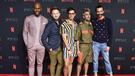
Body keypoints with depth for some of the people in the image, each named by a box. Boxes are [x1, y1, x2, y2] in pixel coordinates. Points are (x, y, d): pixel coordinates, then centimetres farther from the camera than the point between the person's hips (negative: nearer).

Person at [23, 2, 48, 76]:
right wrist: (27, 44, -4)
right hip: (31, 46, -2)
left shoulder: (45, 20, 5)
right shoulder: (28, 19, -1)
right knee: (31, 64, 6)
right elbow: (25, 32, 1)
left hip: (41, 46, 2)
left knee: (40, 63, 12)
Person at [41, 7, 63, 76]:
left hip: (60, 48, 5)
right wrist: (49, 48, -10)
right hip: (53, 48, -5)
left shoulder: (61, 23, 4)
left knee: (61, 63, 11)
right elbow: (43, 38, -9)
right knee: (53, 64, 7)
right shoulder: (50, 24, -9)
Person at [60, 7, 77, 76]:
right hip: (67, 46, -5)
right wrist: (68, 48, -13)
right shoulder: (64, 24, -9)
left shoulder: (75, 24, 7)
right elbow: (64, 37, -11)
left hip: (74, 46, 5)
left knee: (70, 63, 13)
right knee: (66, 64, -4)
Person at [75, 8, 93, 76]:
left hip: (90, 45, 5)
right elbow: (77, 39, -6)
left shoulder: (91, 25, 9)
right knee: (80, 62, -2)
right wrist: (78, 49, -10)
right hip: (83, 46, -5)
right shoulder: (80, 25, -6)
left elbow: (93, 36, 13)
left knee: (87, 61, 12)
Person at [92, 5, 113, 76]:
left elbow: (110, 33, -2)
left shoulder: (108, 21, -1)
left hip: (104, 44, -2)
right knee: (95, 60, 7)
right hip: (95, 43, 2)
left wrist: (108, 45, -7)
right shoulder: (93, 21, 4)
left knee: (106, 60, 2)